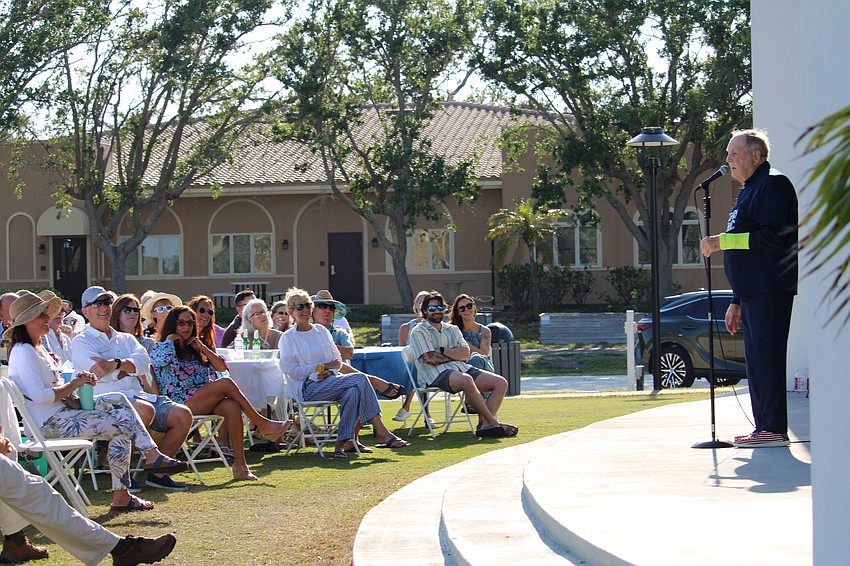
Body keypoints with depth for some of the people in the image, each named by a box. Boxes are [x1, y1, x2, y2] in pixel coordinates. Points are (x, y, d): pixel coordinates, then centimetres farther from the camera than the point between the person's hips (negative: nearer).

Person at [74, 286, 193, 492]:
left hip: (138, 394, 7)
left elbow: (143, 361, 3)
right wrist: (132, 367, 2)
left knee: (183, 415, -14)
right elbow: (101, 374, -9)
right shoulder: (81, 342, 8)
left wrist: (116, 364, -15)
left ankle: (158, 472, -5)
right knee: (146, 410, -36)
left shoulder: (126, 339, 25)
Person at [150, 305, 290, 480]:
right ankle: (262, 424, -17)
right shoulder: (161, 347, 9)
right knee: (226, 383, -24)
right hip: (181, 404, -6)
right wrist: (171, 339, -2)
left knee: (232, 406, -28)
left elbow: (221, 367, 14)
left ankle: (240, 464, -36)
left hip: (204, 403, 6)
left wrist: (202, 348, 7)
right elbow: (163, 359, -18)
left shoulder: (195, 349, 26)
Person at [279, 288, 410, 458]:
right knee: (360, 379, -26)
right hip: (308, 388, -5)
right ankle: (382, 433, -28)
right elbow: (291, 370, -6)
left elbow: (337, 359, 17)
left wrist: (329, 373, -7)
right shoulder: (288, 338, 4)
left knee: (353, 392, -30)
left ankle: (342, 443, -26)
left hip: (329, 381, 6)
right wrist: (324, 366, -8)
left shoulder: (321, 331, 19)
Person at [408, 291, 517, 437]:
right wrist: (455, 354, 4)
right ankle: (493, 422, -33)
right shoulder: (419, 332, 7)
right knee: (466, 380, -39)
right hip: (437, 374, -7)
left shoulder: (453, 329, 25)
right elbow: (429, 359, -8)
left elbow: (466, 353, 9)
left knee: (501, 383, -11)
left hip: (462, 368, 7)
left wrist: (442, 351, -4)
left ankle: (484, 424, -29)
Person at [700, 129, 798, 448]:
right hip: (752, 294, 10)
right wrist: (736, 302, 24)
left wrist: (723, 241, -19)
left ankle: (774, 429, -10)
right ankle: (764, 427, 14)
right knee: (757, 359, 10)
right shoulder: (748, 192, 23)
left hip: (771, 290, -10)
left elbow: (773, 237, -21)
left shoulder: (773, 185, -8)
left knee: (767, 358, -11)